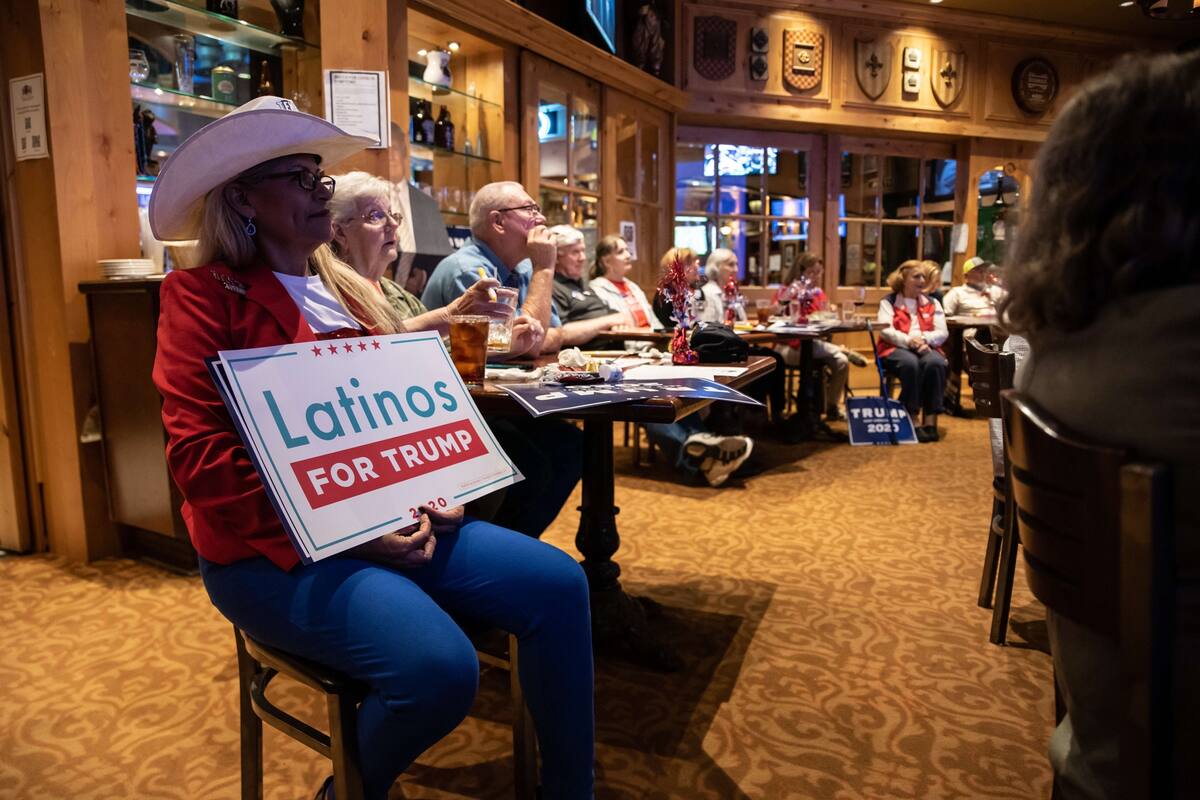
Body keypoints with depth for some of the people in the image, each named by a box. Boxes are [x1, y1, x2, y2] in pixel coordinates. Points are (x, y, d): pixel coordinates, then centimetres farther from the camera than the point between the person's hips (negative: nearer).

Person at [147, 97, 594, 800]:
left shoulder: (348, 290, 16)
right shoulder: (202, 297, -5)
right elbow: (200, 456, -13)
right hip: (276, 550, -6)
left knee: (559, 585, -10)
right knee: (441, 667, -28)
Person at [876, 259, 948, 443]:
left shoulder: (932, 303, 19)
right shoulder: (889, 302, 10)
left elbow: (942, 332, 8)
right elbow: (885, 331, -5)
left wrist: (923, 339, -13)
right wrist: (908, 341, -20)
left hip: (925, 348, 3)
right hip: (896, 348, -3)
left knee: (935, 363, -32)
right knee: (910, 363, -37)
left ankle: (930, 421, -29)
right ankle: (913, 420, -32)